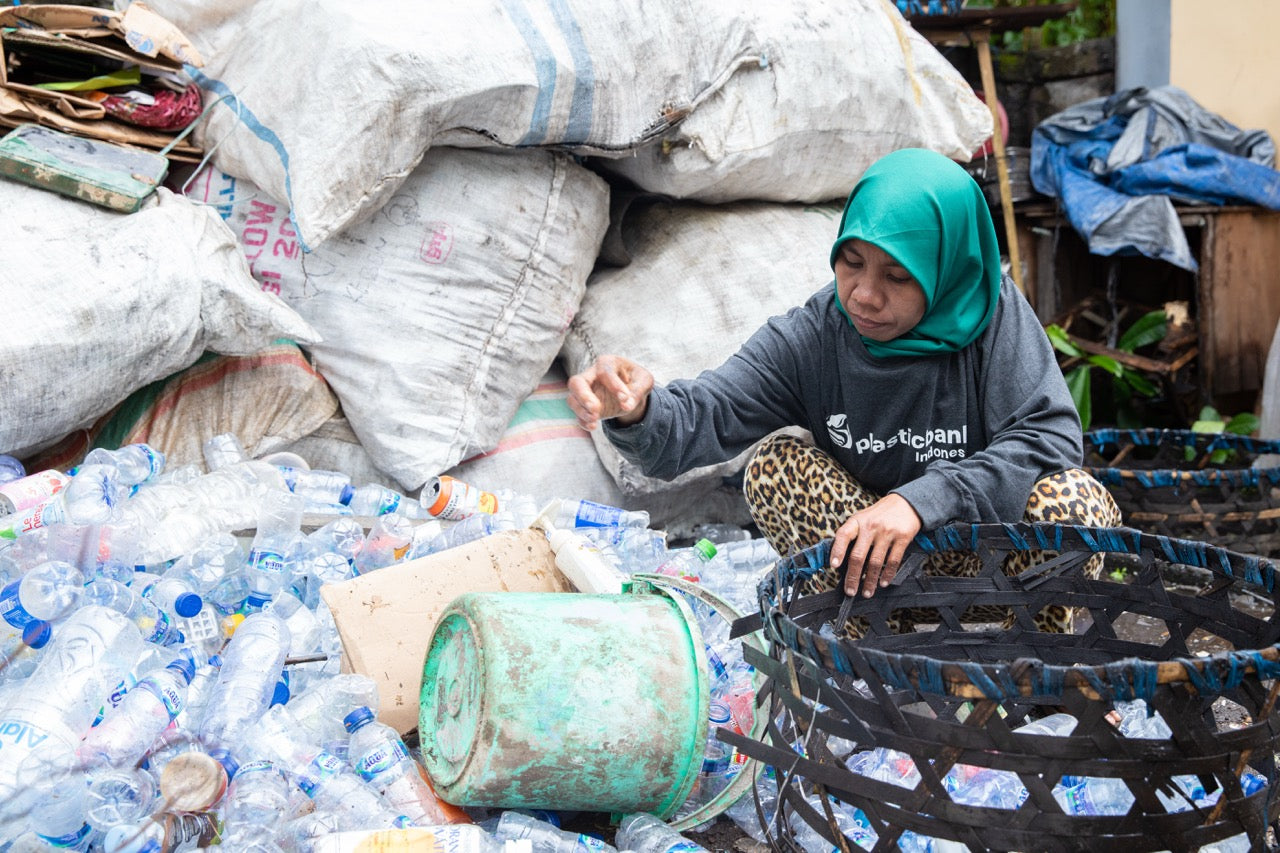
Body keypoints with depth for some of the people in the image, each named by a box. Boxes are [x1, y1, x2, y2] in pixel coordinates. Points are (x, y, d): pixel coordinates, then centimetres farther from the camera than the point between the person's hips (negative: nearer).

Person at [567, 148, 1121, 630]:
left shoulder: (992, 312, -13)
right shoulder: (811, 336, -11)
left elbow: (1051, 436, -22)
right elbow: (700, 419, -22)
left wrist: (921, 500, -34)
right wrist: (637, 411, -47)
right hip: (878, 568, 2)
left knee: (1073, 498, -30)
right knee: (776, 465, -20)